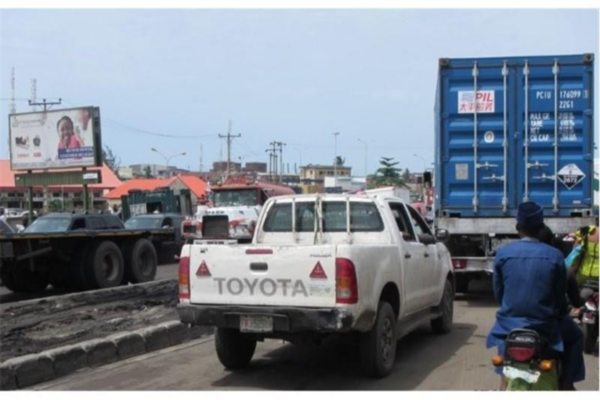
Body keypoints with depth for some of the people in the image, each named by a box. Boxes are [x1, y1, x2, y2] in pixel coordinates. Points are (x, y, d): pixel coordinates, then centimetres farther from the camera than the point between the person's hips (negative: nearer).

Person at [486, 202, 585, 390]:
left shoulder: (502, 254, -5)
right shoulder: (555, 256, -9)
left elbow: (498, 292, 4)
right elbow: (560, 297, 0)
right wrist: (559, 315, 21)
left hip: (509, 324, 1)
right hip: (544, 326, -1)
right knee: (574, 336, 28)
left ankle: (505, 378, 31)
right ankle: (566, 384, 22)